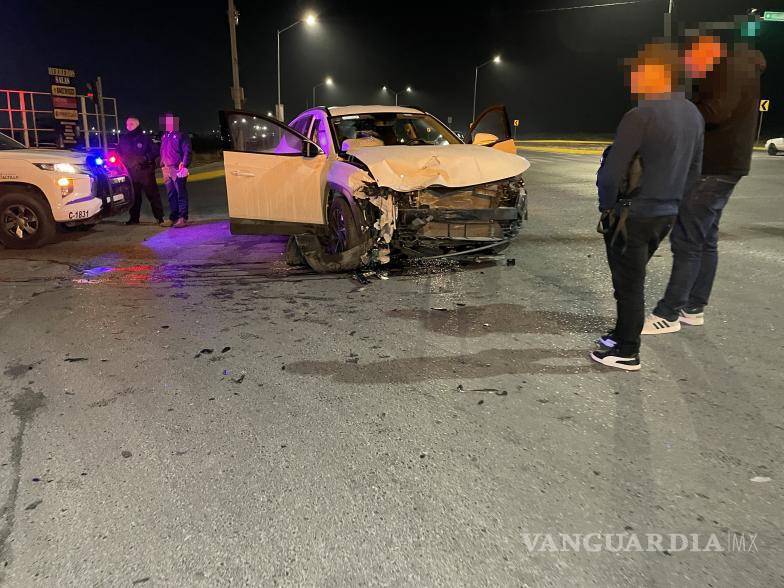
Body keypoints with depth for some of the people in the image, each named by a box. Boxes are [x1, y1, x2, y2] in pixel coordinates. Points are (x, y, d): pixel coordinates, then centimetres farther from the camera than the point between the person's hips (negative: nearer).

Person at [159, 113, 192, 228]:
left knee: (181, 194, -6)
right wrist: (162, 165, 18)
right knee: (171, 194, 10)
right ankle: (173, 217, 17)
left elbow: (187, 151, -9)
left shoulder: (181, 135, -2)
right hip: (167, 169, 8)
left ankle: (182, 218, -5)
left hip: (177, 169, -7)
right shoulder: (164, 136, 20)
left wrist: (184, 164, -19)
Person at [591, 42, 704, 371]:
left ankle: (627, 353, 13)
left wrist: (607, 205, -5)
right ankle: (622, 334, 33)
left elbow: (611, 171, -20)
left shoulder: (641, 116, -19)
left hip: (633, 216, -8)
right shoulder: (693, 114, 8)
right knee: (632, 279, 21)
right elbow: (694, 169, 15)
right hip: (667, 215, 8)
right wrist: (673, 202, 22)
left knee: (629, 284, 3)